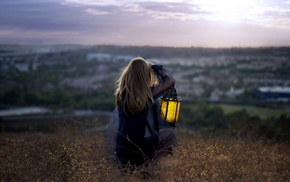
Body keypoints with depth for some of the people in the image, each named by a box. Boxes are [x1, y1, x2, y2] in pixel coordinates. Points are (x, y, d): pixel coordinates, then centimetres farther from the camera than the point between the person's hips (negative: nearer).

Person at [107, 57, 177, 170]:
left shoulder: (120, 93, -1)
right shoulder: (148, 94, -14)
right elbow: (170, 80, 1)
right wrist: (156, 68, 13)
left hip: (120, 150, 6)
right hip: (137, 151, -6)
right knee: (169, 133, 19)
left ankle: (125, 161, 15)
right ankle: (145, 161, 1)